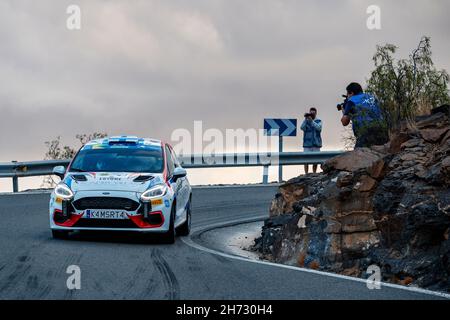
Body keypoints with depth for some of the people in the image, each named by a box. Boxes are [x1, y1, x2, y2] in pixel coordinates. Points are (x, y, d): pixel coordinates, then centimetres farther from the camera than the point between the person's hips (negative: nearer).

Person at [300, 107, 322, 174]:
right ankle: (306, 174, -3)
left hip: (316, 143, 0)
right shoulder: (306, 121, 6)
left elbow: (318, 128, -13)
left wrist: (311, 121, -22)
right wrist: (306, 119, -19)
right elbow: (302, 128, -9)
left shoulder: (318, 121, 5)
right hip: (307, 143, 0)